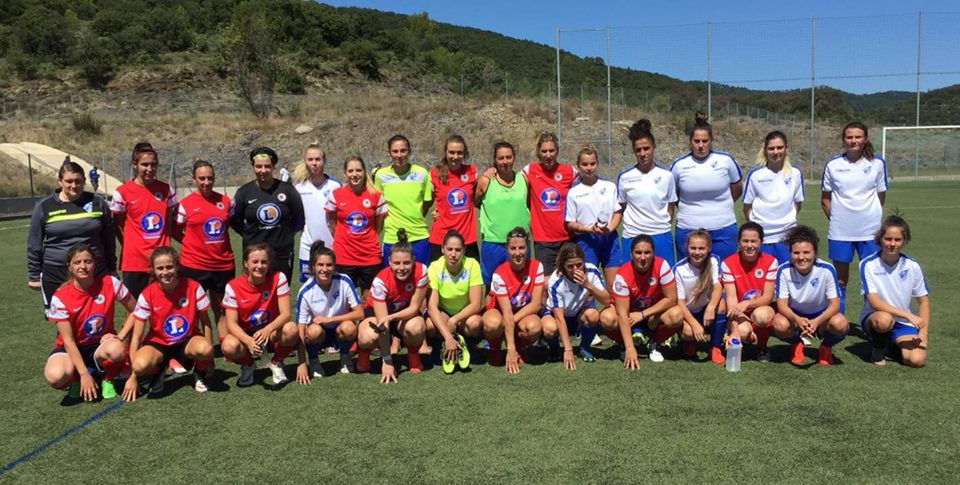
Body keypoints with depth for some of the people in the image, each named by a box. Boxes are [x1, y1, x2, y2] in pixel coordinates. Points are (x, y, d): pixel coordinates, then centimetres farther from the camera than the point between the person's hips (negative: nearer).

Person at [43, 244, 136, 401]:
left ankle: (107, 379, -2)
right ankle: (76, 379, 5)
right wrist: (84, 374, -22)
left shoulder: (110, 283, -14)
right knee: (55, 376, -33)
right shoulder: (60, 297, -16)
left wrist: (120, 336, -16)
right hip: (73, 347, 0)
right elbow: (68, 340, -16)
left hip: (102, 343, 1)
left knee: (116, 350, -37)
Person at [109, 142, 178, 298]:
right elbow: (117, 225, 3)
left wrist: (164, 247, 6)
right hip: (134, 262, -3)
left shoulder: (166, 189, 5)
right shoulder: (123, 192, -5)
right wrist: (131, 247, 0)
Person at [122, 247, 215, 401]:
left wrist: (209, 357, -10)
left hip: (188, 341, 0)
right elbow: (136, 336, -14)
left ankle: (200, 373, 0)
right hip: (158, 343, 0)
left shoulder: (193, 287, -15)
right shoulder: (147, 295, -16)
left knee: (205, 348, -36)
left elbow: (206, 323, -5)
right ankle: (157, 372, 5)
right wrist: (132, 376, -18)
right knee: (140, 365, -34)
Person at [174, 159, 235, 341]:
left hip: (223, 264, 3)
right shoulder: (186, 203, -4)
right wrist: (193, 243, -3)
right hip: (194, 265, -3)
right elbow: (176, 232, 4)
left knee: (222, 309, 12)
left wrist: (218, 242, 7)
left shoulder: (225, 201, 4)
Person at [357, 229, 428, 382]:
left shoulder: (420, 271, -27)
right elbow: (383, 323, -31)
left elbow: (414, 307, -19)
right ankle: (363, 353, 4)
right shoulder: (381, 281, -31)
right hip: (377, 312, -1)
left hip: (406, 312, 2)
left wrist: (391, 317, -39)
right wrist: (387, 361, -33)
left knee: (416, 328, -34)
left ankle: (413, 356, 0)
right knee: (368, 338, -35)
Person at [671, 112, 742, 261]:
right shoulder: (679, 164, -1)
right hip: (688, 230, 0)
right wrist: (690, 208, 7)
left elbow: (737, 189, 13)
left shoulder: (726, 160, -1)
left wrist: (722, 205, 11)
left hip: (723, 230, 0)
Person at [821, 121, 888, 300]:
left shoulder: (877, 163, 2)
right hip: (840, 229, 0)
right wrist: (835, 216, -1)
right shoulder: (833, 164, 1)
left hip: (869, 229, 0)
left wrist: (870, 214, 4)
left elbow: (881, 196, 9)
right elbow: (825, 199, 7)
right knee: (840, 276, 9)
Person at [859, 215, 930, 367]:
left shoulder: (912, 266, -5)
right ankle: (878, 347, -5)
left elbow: (923, 301, 4)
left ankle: (895, 343, 15)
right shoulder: (868, 265, -14)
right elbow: (874, 302, -20)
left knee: (917, 359, -21)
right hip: (874, 318, -3)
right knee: (884, 319, -39)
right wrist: (908, 315, -26)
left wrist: (923, 332, -6)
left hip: (903, 323, 3)